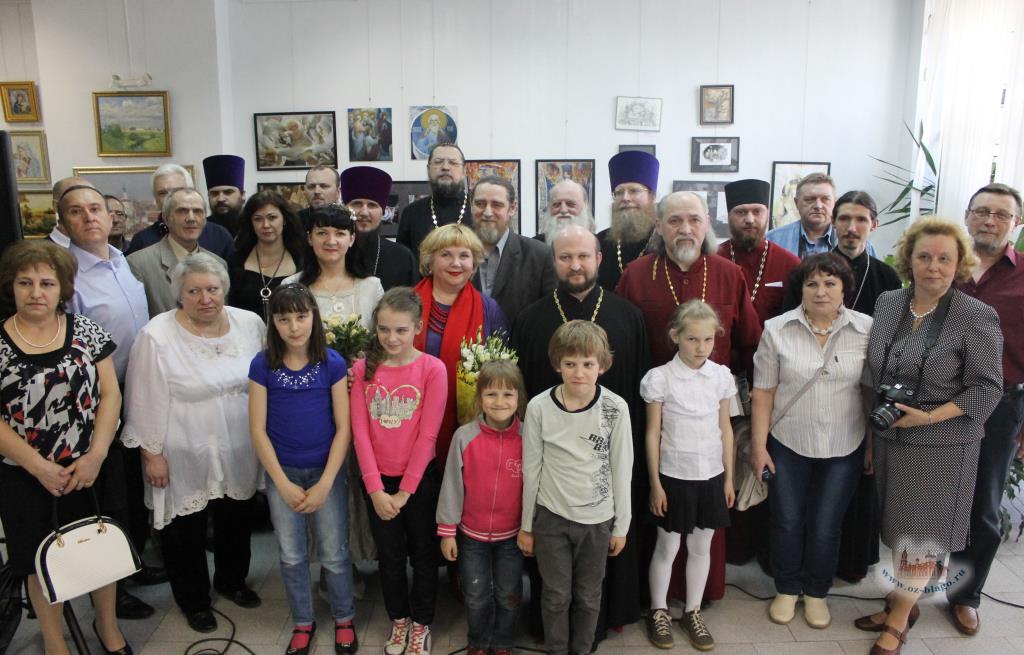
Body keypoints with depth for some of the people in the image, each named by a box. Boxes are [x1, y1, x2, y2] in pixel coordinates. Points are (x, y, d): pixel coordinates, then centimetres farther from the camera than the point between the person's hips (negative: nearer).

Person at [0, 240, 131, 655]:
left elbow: (110, 393, -2)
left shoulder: (84, 330, -2)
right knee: (41, 559, 13)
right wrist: (39, 466, -14)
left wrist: (96, 455, -12)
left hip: (88, 468, 1)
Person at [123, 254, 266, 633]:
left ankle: (232, 580, 49)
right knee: (186, 530, 14)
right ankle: (193, 600, 38)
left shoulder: (250, 324, -5)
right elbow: (147, 401, -12)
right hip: (184, 458, -4)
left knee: (236, 521, 22)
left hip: (239, 452, 4)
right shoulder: (157, 336, -17)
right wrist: (151, 453, -10)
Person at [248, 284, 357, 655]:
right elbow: (257, 430, -6)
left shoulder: (332, 363, -10)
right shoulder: (263, 366, -8)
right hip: (281, 474, 1)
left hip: (326, 472, -1)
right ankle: (303, 622, 35)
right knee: (291, 556, 14)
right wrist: (283, 484, -9)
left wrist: (325, 484, -13)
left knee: (334, 554, 8)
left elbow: (343, 428, -9)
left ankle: (344, 619, 31)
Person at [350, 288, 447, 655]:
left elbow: (428, 435, -14)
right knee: (390, 554, 18)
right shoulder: (364, 368, -5)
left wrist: (405, 491, -13)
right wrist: (375, 488, -12)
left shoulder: (432, 369, -14)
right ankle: (398, 619, 40)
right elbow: (360, 431, -7)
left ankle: (421, 623, 35)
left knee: (423, 553, 14)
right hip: (377, 480, 2)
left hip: (420, 478, -2)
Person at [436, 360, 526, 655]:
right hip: (471, 535, 0)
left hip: (512, 536, 0)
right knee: (476, 598, 17)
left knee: (509, 596, 18)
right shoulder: (464, 437, -14)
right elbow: (452, 486, -8)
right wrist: (446, 531, -5)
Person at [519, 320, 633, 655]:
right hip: (551, 517, 0)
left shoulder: (615, 408, -12)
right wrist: (526, 525, 4)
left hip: (597, 519, 0)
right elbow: (531, 470, -2)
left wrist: (621, 525, 2)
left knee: (588, 597, 16)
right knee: (556, 596, 14)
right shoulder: (539, 407, -12)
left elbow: (621, 470, -3)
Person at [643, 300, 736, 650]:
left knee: (702, 546, 15)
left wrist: (728, 477, 7)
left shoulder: (722, 376, -2)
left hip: (711, 475, 3)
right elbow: (652, 434, -7)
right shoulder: (660, 378, -11)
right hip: (674, 476, -3)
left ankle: (692, 612, 32)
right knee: (667, 547, 10)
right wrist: (655, 483, -6)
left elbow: (726, 429, 6)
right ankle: (659, 612, 29)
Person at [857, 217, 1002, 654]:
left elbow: (986, 388, -12)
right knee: (898, 528, 16)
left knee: (920, 534, 7)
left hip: (940, 445, -4)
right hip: (888, 439, 5)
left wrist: (929, 417, -21)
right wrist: (875, 418, 6)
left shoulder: (977, 317, -13)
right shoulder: (887, 303, 2)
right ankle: (902, 602, 35)